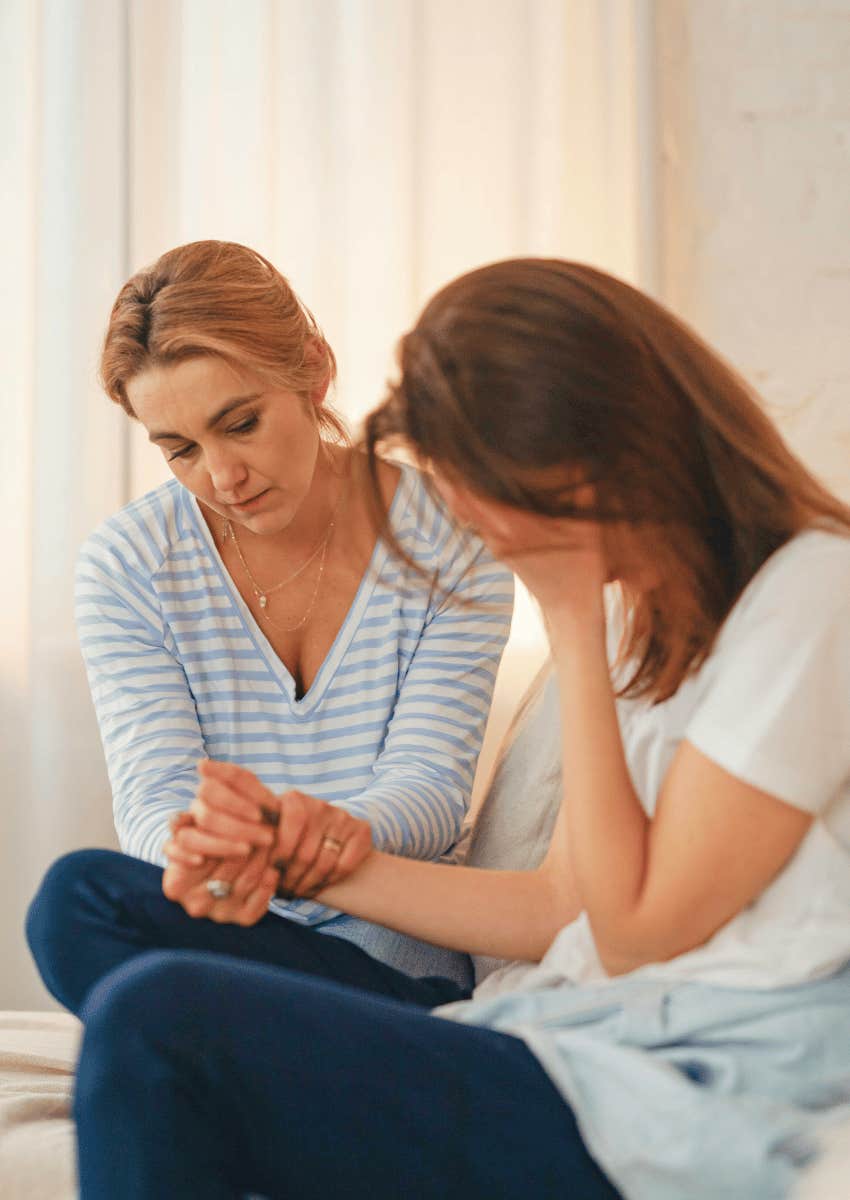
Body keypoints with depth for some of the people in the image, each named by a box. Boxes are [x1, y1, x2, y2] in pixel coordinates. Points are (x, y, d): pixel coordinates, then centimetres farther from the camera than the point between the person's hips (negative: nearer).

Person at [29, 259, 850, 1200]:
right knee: (85, 904, 2)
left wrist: (572, 619, -10)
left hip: (689, 1110, -9)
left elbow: (636, 928, -12)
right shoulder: (639, 606, 16)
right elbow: (564, 907, 14)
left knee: (155, 1019, -24)